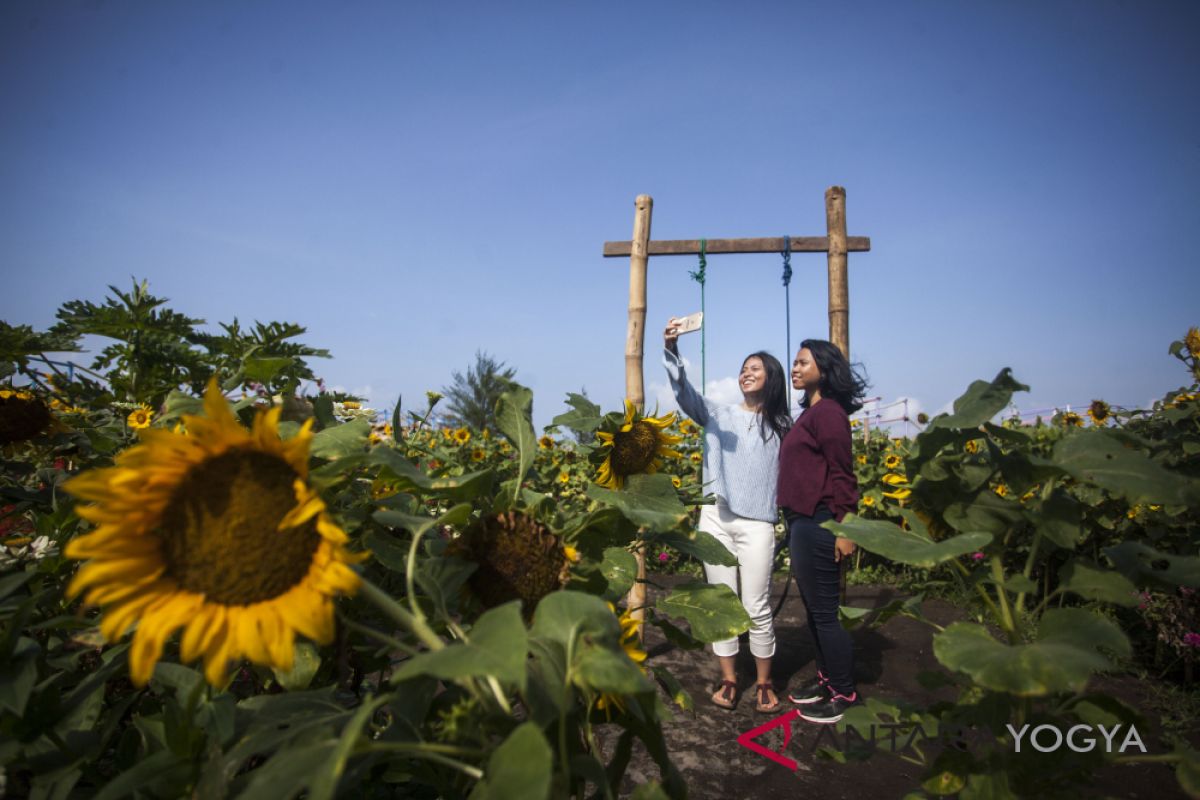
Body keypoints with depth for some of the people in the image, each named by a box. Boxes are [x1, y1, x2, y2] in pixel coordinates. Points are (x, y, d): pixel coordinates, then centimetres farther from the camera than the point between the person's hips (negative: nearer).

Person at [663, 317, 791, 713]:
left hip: (757, 524, -1)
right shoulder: (718, 416, 9)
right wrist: (671, 350, -23)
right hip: (715, 519, 2)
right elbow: (684, 392, -8)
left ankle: (764, 683, 20)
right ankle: (728, 680, 22)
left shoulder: (782, 427, 9)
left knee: (757, 609, 0)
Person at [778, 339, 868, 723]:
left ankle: (844, 695, 15)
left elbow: (842, 475, -15)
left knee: (824, 613, 1)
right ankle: (826, 678, 32)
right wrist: (794, 525, 14)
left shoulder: (828, 411, -12)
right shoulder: (810, 412, 14)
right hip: (801, 522, 9)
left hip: (818, 524, -9)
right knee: (813, 608, 18)